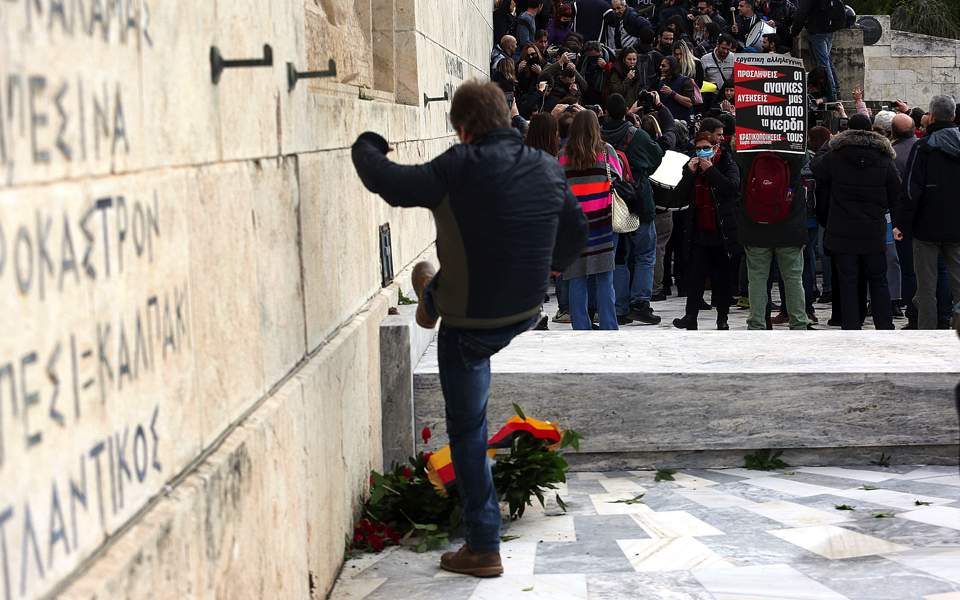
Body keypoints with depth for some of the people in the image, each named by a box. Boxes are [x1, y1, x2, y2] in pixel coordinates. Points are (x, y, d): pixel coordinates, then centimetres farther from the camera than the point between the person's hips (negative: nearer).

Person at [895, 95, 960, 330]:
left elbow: (911, 189, -14)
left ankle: (927, 331, 4)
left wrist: (901, 223, -9)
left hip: (928, 227, -4)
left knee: (926, 288, 3)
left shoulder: (923, 147, -10)